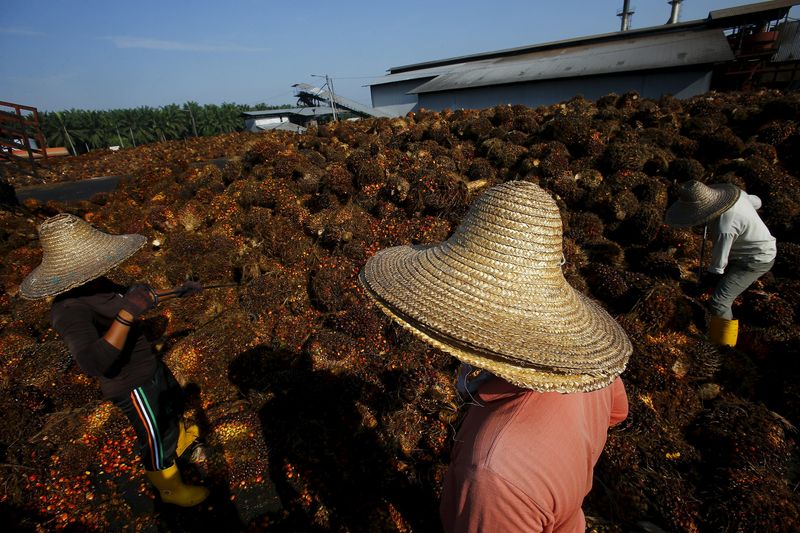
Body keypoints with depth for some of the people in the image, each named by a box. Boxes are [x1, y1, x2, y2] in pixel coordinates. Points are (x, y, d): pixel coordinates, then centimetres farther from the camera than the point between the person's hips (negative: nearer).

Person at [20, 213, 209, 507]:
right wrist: (126, 314, -51)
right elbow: (93, 363, -44)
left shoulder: (97, 285, -7)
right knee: (155, 438, 13)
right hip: (133, 385, -8)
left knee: (173, 403, 32)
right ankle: (171, 489, 38)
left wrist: (177, 291, 16)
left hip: (150, 365, 8)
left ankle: (181, 438, 60)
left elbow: (143, 295, 11)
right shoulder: (70, 309, -32)